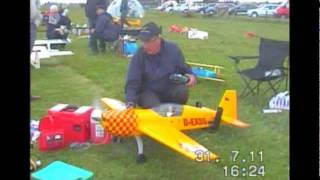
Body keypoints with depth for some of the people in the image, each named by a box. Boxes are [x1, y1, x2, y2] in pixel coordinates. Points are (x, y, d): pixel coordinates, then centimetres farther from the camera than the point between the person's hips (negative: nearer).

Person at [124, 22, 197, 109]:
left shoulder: (173, 49, -9)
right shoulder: (139, 56, -13)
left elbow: (183, 68, 7)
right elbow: (132, 83, -14)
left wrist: (191, 75, -15)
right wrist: (130, 102, -28)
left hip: (170, 91, 3)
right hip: (149, 93, -2)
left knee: (182, 90, -29)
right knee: (156, 108, -33)